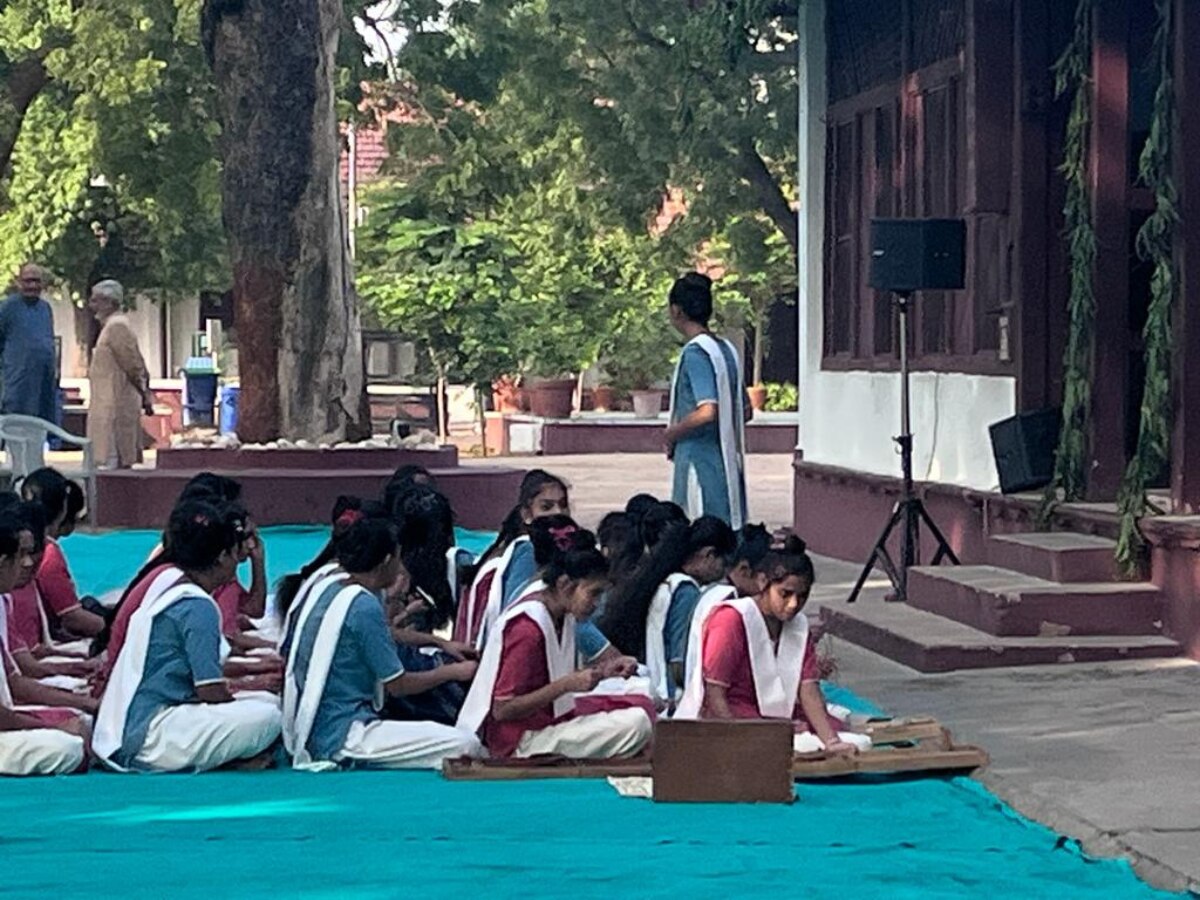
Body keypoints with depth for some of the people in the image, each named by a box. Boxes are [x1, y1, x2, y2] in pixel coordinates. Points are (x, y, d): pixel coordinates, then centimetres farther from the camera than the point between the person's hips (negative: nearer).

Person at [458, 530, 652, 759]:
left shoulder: (563, 618, 7)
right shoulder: (528, 627, -20)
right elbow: (502, 710, -20)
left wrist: (602, 672, -1)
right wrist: (568, 684, -24)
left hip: (550, 720, 10)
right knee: (636, 724, -20)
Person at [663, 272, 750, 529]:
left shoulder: (695, 352, -14)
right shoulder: (726, 349, 12)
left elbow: (706, 412, -25)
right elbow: (746, 411, 18)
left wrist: (672, 434, -10)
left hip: (700, 467, -9)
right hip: (728, 467, 9)